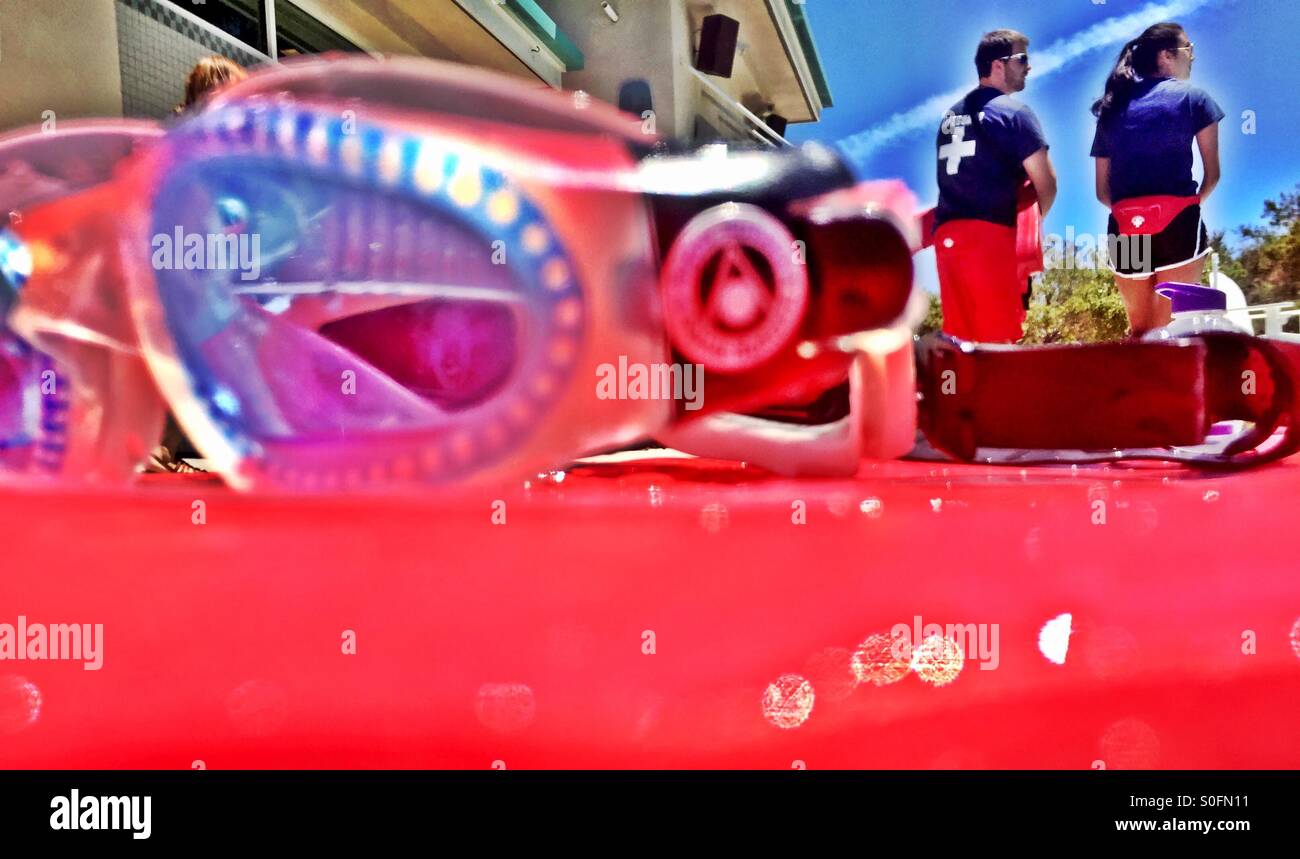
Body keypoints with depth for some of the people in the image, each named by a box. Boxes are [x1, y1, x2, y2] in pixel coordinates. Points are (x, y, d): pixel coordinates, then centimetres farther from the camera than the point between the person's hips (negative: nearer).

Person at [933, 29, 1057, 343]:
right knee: (999, 335, -3)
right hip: (990, 234, -7)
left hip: (947, 232, 7)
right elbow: (1046, 182, -5)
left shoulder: (950, 115, 19)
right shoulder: (1013, 112, -2)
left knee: (959, 334, 10)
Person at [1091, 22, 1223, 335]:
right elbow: (1213, 174, 7)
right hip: (1176, 223, -4)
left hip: (1124, 229, 4)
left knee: (1140, 331, 16)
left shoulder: (1112, 108, 18)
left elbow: (1102, 191, 15)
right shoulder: (1192, 97, 8)